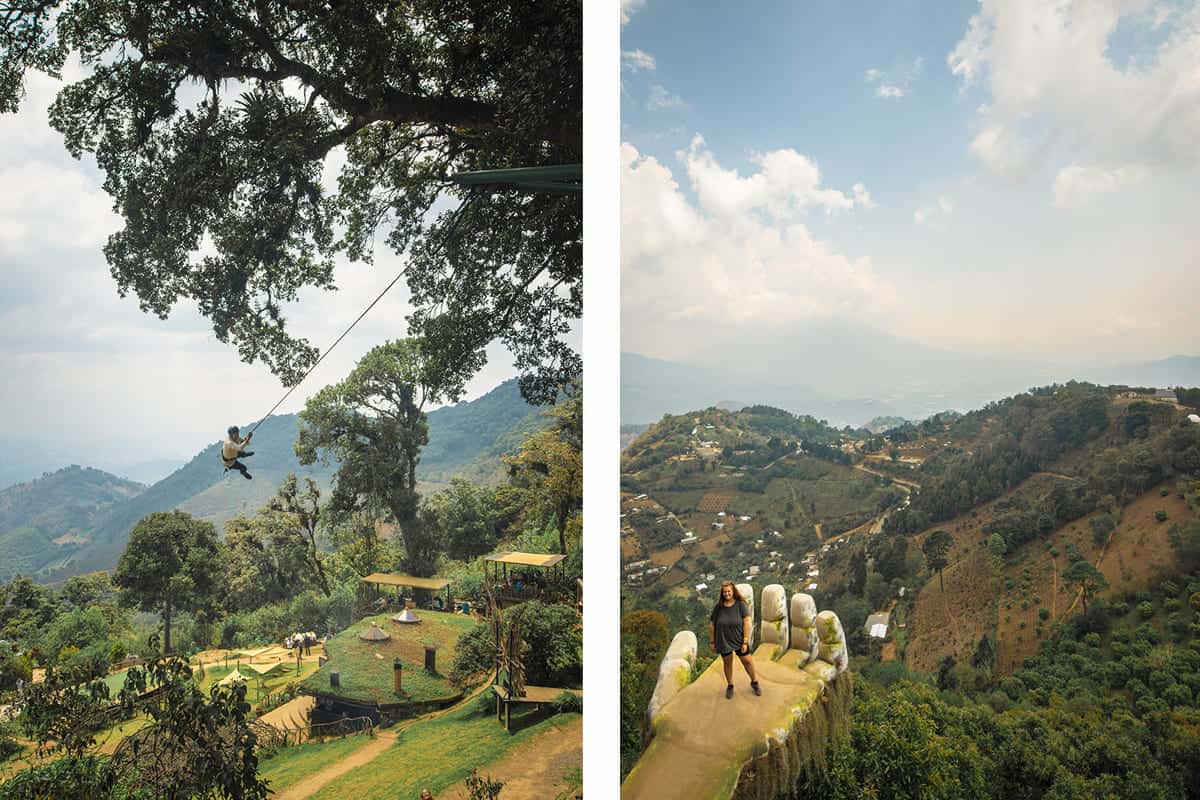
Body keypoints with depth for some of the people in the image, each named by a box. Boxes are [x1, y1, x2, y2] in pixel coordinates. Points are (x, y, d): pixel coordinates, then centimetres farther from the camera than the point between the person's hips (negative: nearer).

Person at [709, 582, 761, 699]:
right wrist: (712, 642, 0)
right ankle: (729, 686, 35)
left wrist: (745, 642, -16)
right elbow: (711, 625, -2)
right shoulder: (718, 607, -10)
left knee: (747, 661, 8)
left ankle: (754, 682, 33)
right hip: (723, 641, 1)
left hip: (739, 640, -1)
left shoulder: (740, 605, -13)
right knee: (728, 663, 14)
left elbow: (747, 622, -14)